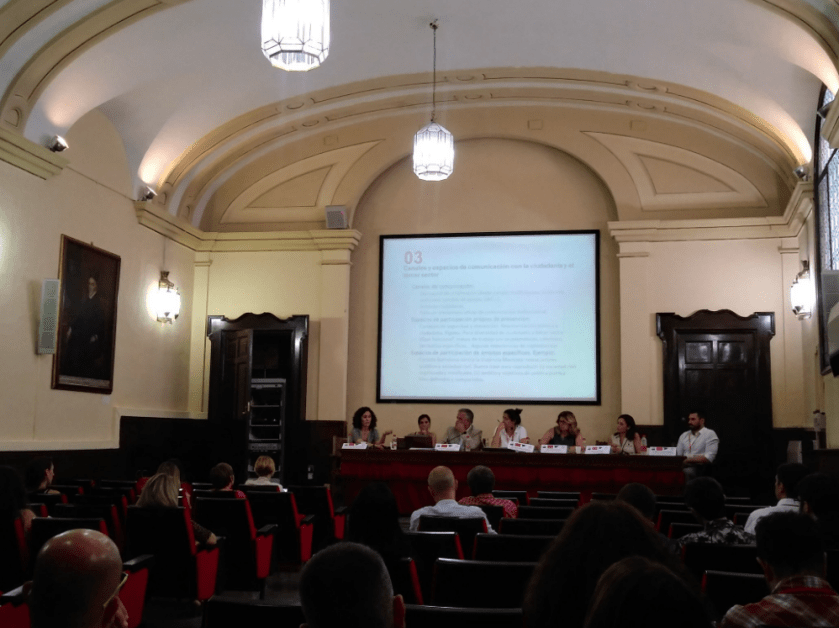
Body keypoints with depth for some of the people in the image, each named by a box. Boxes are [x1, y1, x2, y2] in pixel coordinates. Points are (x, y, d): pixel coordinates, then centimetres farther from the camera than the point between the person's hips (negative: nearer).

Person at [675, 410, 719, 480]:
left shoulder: (710, 434, 5)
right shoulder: (684, 435, 23)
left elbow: (708, 458, -7)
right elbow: (677, 455, 18)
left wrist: (688, 460, -13)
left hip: (699, 468, -4)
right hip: (684, 466, 5)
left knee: (686, 471, -39)